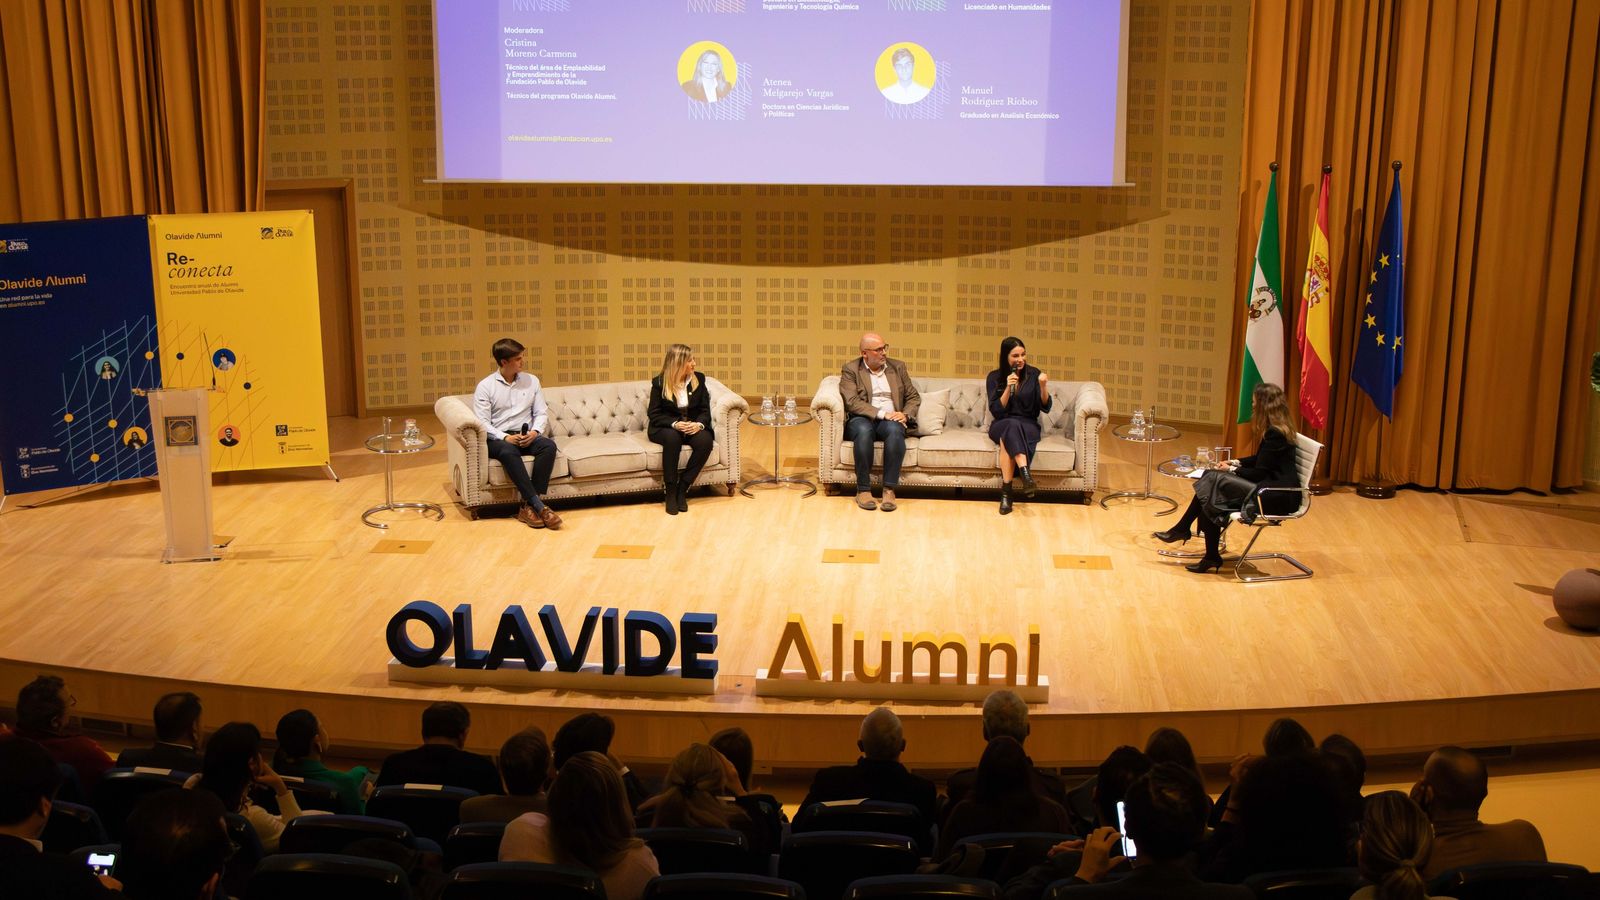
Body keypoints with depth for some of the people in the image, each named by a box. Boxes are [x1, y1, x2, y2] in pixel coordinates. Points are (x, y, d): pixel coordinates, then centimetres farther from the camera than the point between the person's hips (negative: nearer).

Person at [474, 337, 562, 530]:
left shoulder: (531, 381, 11)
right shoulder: (485, 387, 0)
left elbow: (542, 413, 9)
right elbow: (482, 422, -6)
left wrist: (535, 431, -12)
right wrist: (505, 437, -21)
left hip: (526, 437, 3)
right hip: (498, 439, -3)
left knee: (549, 446, -30)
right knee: (508, 452, -39)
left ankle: (529, 506, -32)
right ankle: (539, 506, -41)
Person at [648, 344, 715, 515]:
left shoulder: (698, 379, 5)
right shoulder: (659, 383, -3)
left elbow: (705, 410, 5)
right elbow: (655, 415, -5)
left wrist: (699, 424, -17)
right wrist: (675, 424, -23)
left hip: (693, 427, 3)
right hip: (667, 428, -3)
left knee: (705, 440, -32)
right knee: (672, 437, -39)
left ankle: (682, 488, -22)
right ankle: (671, 492, -29)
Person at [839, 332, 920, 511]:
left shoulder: (897, 367, 16)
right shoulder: (850, 369, 4)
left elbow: (914, 397, 16)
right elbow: (852, 402, -9)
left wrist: (906, 415, -7)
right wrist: (882, 413, -20)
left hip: (890, 421, 2)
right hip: (862, 420, -2)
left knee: (895, 429, -35)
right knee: (864, 430, -39)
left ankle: (889, 490, -34)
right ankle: (863, 490, -30)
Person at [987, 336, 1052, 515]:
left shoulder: (1033, 374, 3)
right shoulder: (995, 377, 3)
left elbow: (1045, 407, 0)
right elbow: (996, 411, -5)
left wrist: (1043, 386, -18)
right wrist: (1008, 388, -17)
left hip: (1028, 426, 0)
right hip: (1001, 425, 0)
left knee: (1007, 440, -36)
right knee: (1012, 425, -38)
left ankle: (1006, 491, -45)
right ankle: (1025, 474, -54)